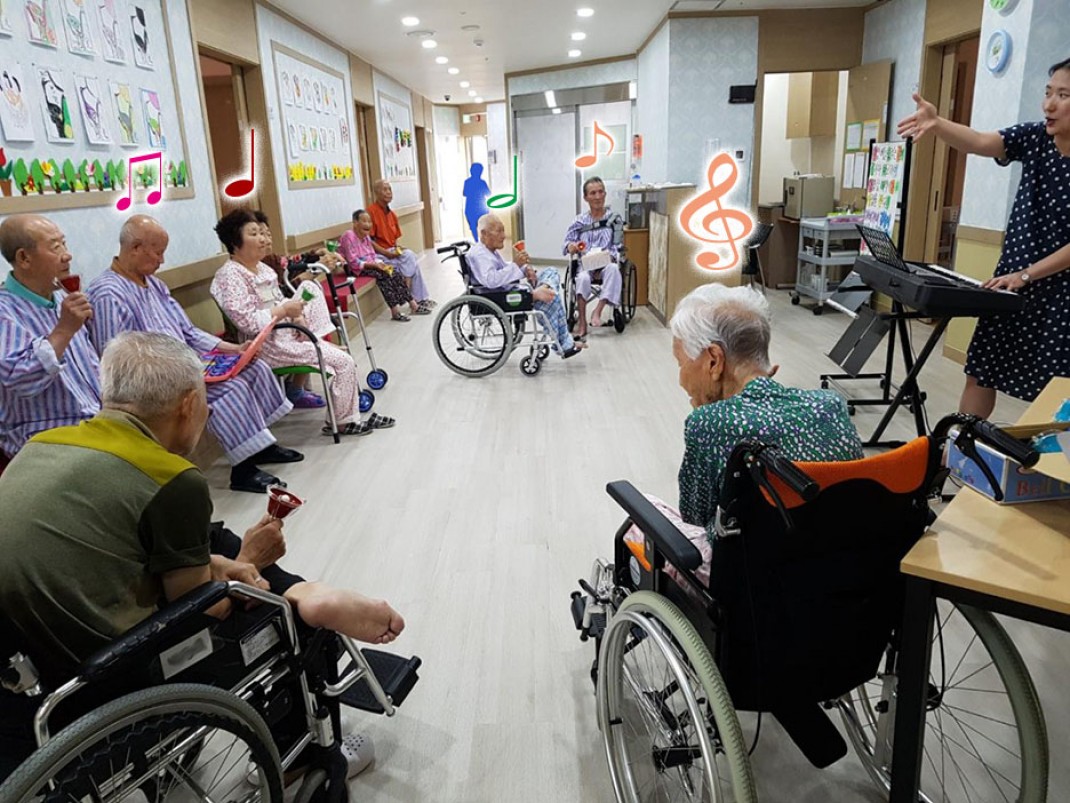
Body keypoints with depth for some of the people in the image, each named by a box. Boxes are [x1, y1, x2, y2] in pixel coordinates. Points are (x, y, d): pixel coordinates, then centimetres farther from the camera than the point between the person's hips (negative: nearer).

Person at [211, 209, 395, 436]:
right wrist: (285, 311, -21)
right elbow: (246, 321, -25)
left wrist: (297, 316, -1)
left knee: (342, 356, 6)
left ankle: (350, 419, 12)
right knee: (343, 362, -13)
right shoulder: (230, 275, -15)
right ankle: (340, 422, 2)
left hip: (287, 335, 10)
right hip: (269, 345, -10)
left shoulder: (261, 268, 13)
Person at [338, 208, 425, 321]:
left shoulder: (366, 236, 10)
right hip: (356, 269, -8)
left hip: (370, 265, 8)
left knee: (394, 272, -12)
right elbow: (353, 262, -21)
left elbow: (373, 255, 12)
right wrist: (374, 265, -24)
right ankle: (395, 310, -30)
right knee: (383, 274, -29)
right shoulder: (349, 236, -16)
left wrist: (381, 263, -10)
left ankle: (413, 305, -12)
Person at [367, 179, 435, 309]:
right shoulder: (371, 211, -12)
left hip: (392, 251, 7)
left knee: (411, 259, -16)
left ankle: (421, 298, -11)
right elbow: (369, 240, -16)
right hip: (378, 254, -7)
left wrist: (397, 248, -2)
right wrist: (387, 253, -21)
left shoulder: (392, 214, 13)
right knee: (408, 256, -23)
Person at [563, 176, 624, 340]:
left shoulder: (613, 219, 10)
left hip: (606, 262, 0)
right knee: (583, 278, -34)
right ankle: (582, 325, -30)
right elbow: (567, 244, 8)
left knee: (613, 269, -37)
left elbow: (617, 246, 5)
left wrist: (610, 255, -17)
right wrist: (572, 247, -17)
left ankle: (598, 311, -31)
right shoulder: (580, 221, 12)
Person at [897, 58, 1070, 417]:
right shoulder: (1035, 138, -1)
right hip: (1012, 282, 4)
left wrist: (1027, 274, -19)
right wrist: (937, 125, -38)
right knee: (979, 373, 10)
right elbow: (979, 142, -20)